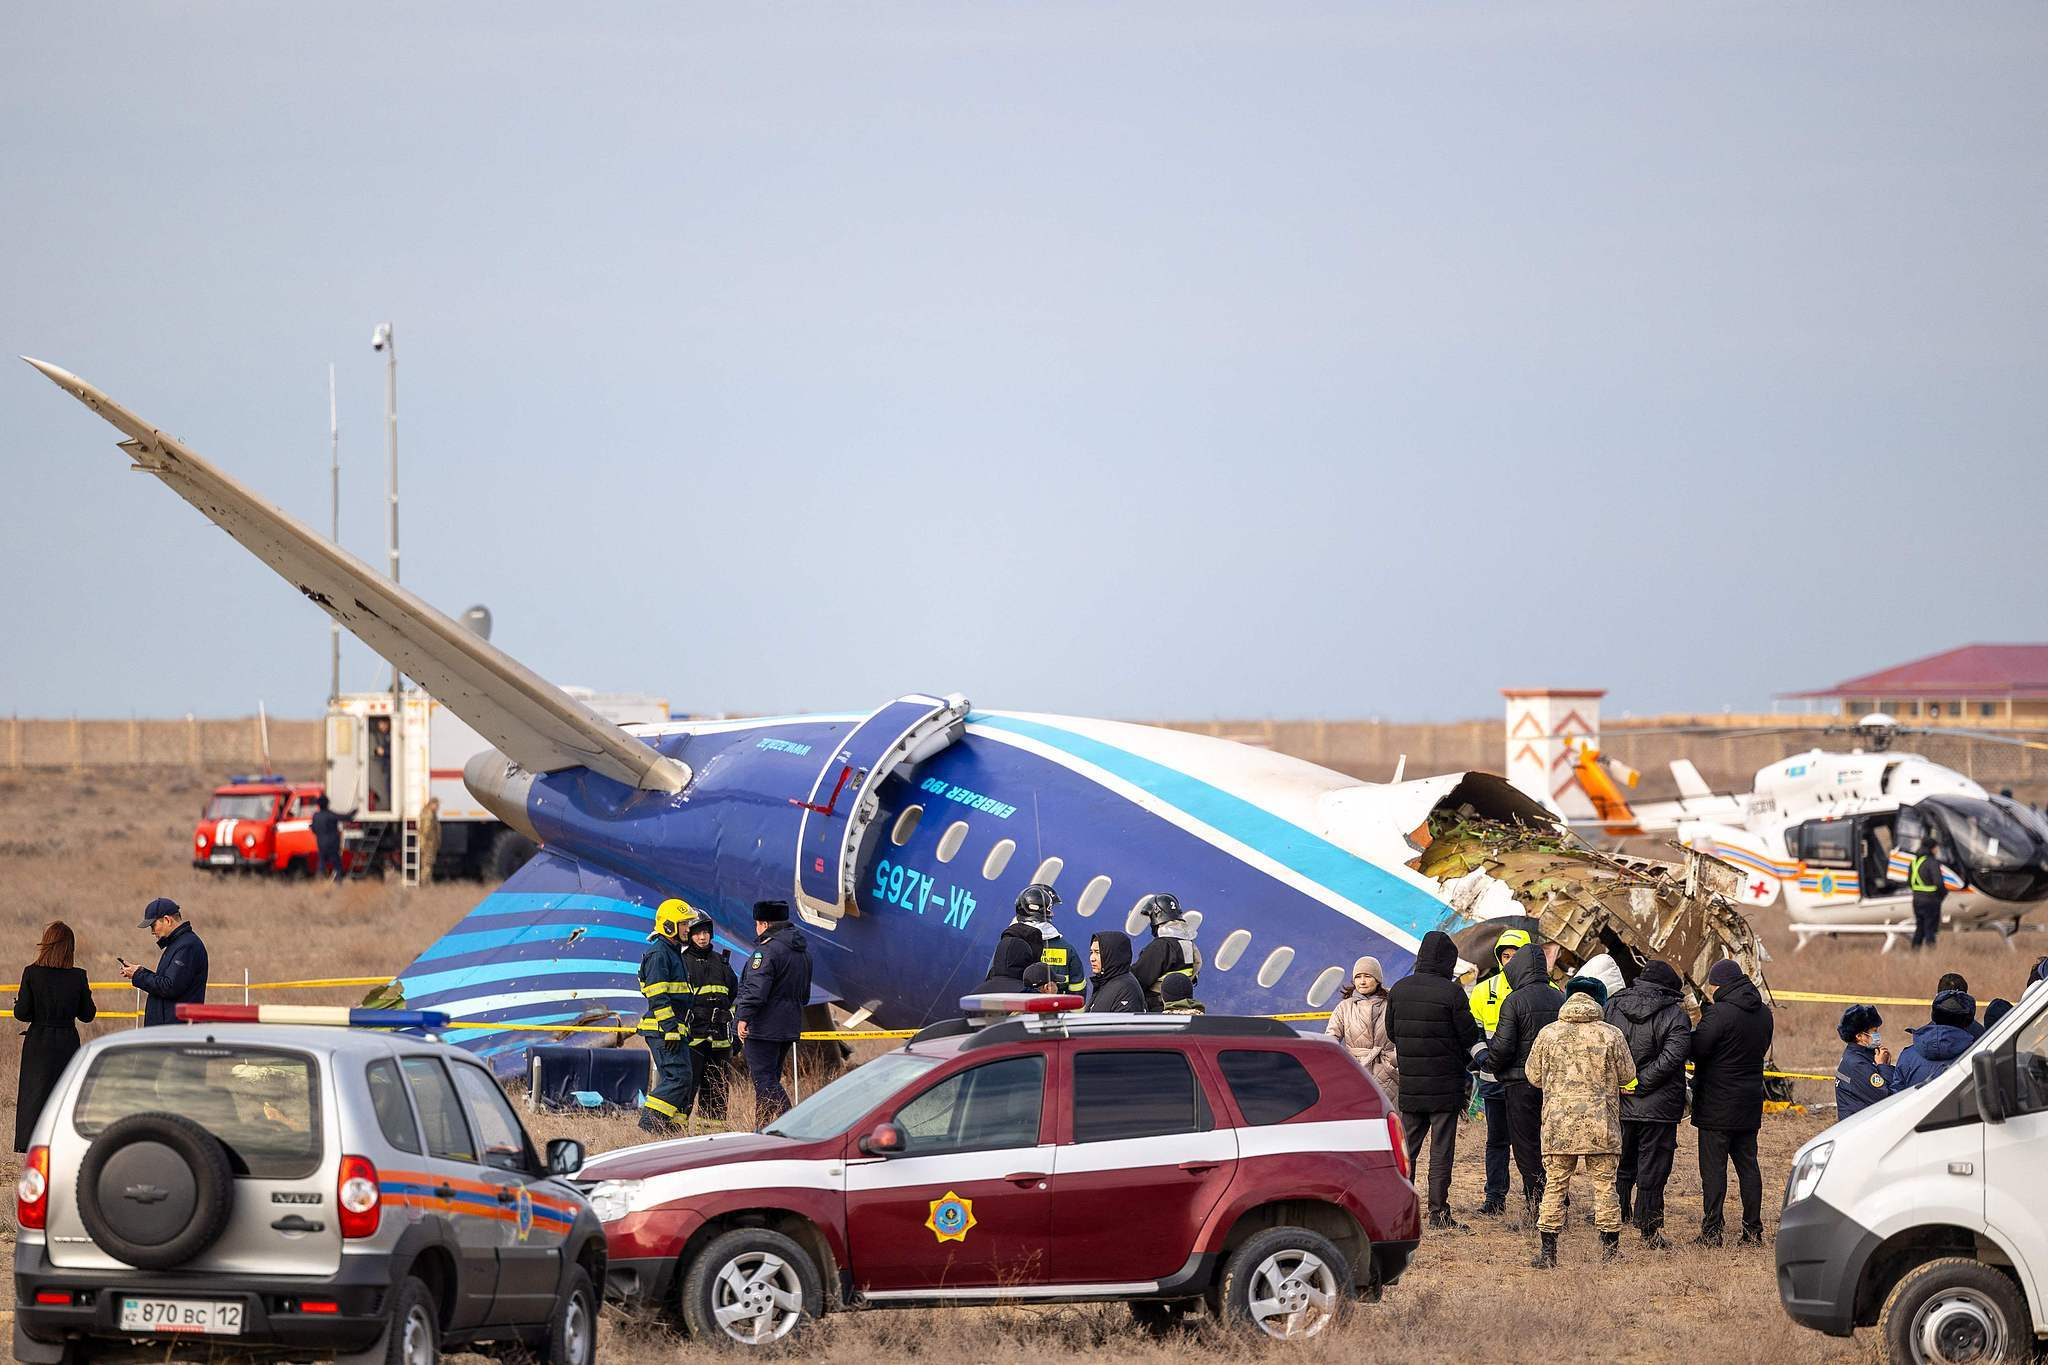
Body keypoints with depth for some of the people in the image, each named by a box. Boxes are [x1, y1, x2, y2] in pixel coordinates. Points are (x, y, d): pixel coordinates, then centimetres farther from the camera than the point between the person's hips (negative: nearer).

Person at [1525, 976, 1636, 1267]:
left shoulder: (1549, 1033, 1)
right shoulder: (1611, 1035, -2)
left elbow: (1534, 1076, 10)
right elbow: (1627, 1075, 7)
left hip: (1558, 1123, 1)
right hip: (1601, 1123, -1)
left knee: (1555, 1184, 6)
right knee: (1604, 1183, 9)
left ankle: (1548, 1251, 2)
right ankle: (1610, 1247, 12)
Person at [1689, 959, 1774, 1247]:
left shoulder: (1718, 1014, -18)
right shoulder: (1763, 1013, 7)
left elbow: (1697, 1050, -17)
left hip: (1717, 1105, -7)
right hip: (1750, 1104, 7)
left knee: (1713, 1168, -2)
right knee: (1748, 1165, 12)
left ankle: (1711, 1232, -3)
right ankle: (1753, 1231, 12)